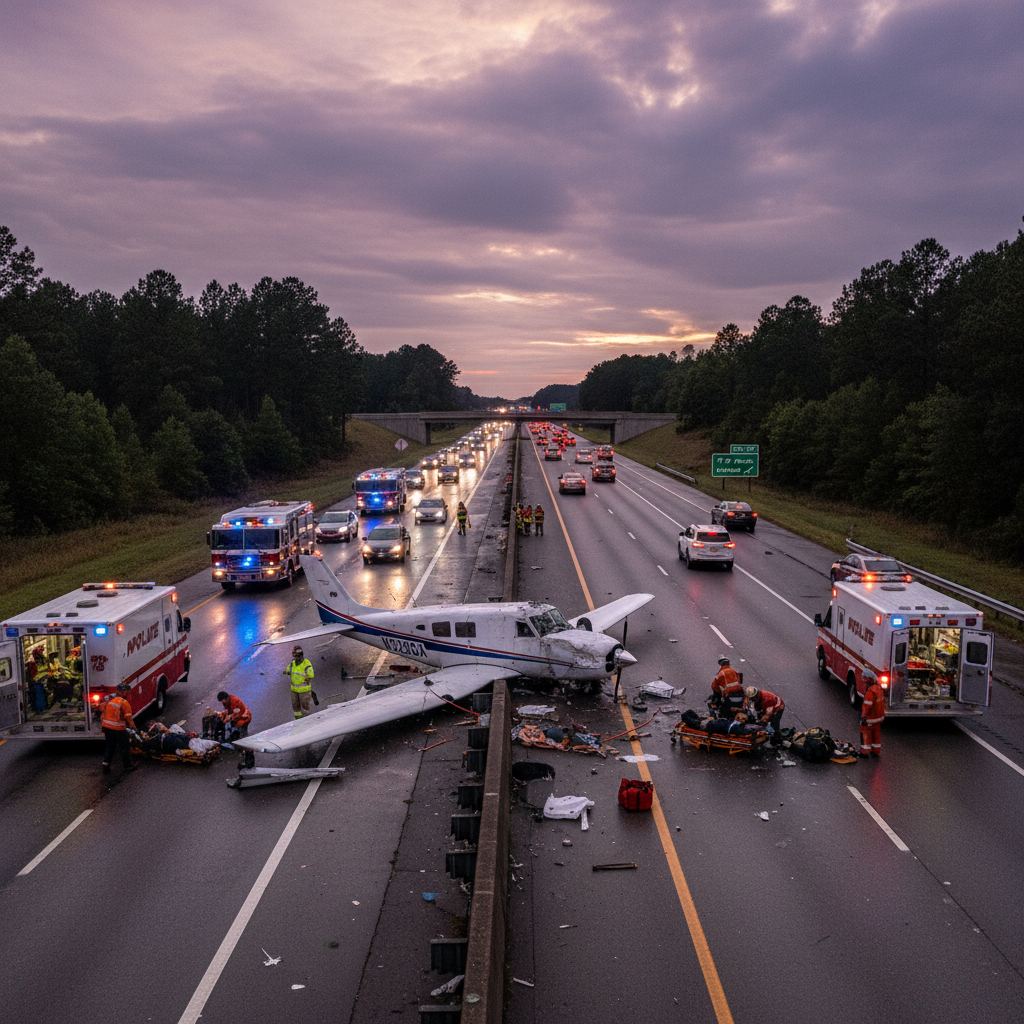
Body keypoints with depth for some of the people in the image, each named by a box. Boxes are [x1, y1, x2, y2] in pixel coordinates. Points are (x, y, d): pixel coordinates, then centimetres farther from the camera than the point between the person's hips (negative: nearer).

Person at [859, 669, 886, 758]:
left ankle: (865, 752, 13)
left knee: (866, 734, 6)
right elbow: (883, 701, 13)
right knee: (876, 734, 18)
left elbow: (867, 705, -27)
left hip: (870, 718, -9)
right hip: (879, 716, 9)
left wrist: (863, 717, -21)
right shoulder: (880, 688, 3)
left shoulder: (870, 691, -27)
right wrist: (883, 713, 22)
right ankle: (876, 752, 28)